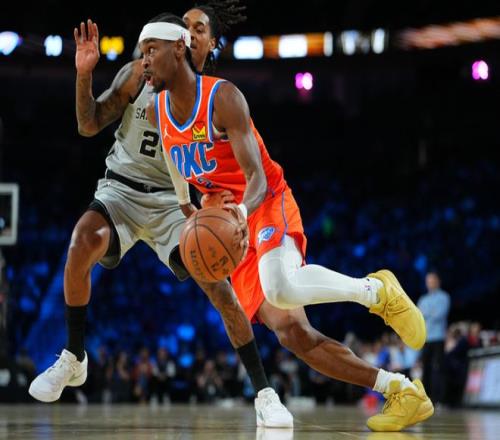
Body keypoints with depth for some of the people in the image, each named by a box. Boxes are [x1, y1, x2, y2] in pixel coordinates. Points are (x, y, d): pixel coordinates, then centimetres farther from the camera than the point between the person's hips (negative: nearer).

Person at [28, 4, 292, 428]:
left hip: (174, 199, 0)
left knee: (218, 285, -16)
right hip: (122, 188, 0)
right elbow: (89, 126, -1)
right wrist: (85, 73, -16)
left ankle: (265, 394, -4)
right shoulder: (141, 73, -3)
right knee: (83, 242, -31)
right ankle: (73, 360, -11)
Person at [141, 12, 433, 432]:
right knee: (292, 332, -8)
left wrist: (241, 210, -42)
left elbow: (257, 178, -24)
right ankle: (402, 392, -1)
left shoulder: (224, 97, -16)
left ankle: (376, 290, -10)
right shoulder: (156, 113, 4)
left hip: (266, 207, -6)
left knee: (281, 289, -38)